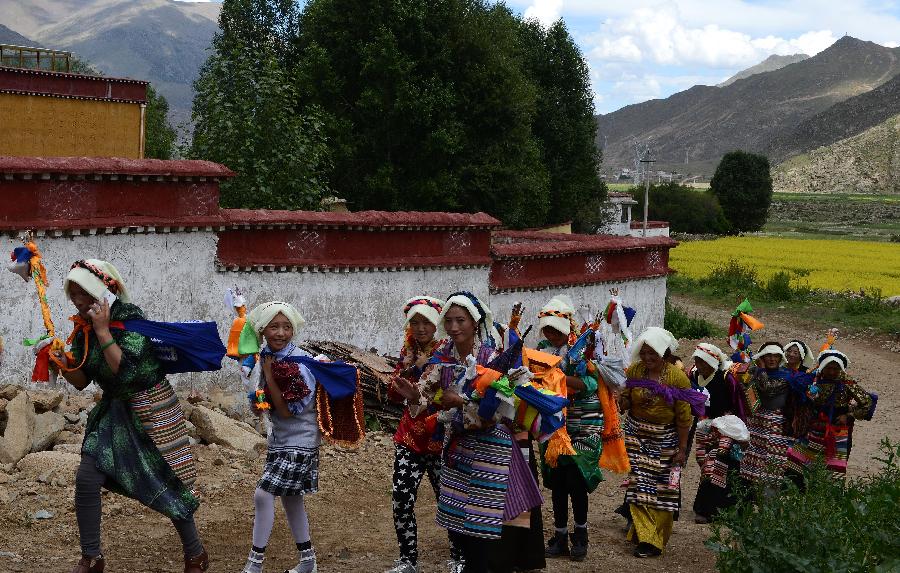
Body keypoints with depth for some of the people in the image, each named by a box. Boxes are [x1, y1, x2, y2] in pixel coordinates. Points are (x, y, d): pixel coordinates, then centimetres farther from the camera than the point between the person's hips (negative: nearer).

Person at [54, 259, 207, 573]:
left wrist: (103, 331, -28)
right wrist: (62, 363, -15)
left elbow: (125, 371, -29)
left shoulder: (130, 317, -20)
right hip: (113, 410, 6)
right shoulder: (83, 326, 0)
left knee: (167, 485, 0)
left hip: (149, 410, -6)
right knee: (86, 479, -5)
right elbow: (81, 380, 5)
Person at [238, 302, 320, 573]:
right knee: (291, 498, 16)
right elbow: (261, 406, 10)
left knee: (263, 494, -12)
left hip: (300, 441, -8)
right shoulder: (265, 356, 0)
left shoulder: (299, 364, -21)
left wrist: (269, 375, -20)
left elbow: (288, 411, -20)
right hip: (280, 438, 8)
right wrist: (258, 402, -12)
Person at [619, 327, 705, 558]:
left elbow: (684, 416, -8)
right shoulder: (634, 371, -2)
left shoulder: (678, 377, -11)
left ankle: (657, 540, 13)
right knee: (639, 485, -7)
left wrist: (682, 448, -8)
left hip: (665, 439, -2)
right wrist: (623, 401, -17)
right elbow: (625, 402, 8)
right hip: (637, 435, 2)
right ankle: (646, 539, -1)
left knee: (663, 489, 1)